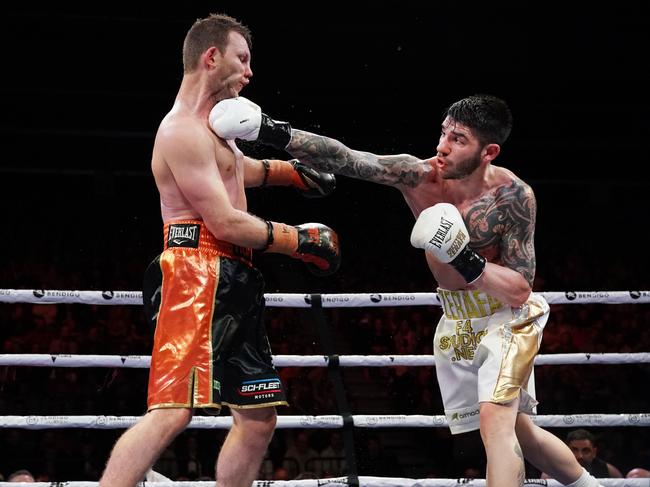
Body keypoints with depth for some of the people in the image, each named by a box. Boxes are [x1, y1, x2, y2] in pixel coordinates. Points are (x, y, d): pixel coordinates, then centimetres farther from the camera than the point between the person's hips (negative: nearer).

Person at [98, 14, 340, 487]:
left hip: (234, 280, 11)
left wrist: (290, 172, 34)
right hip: (199, 274, -11)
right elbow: (226, 223, -16)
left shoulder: (213, 124, 22)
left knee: (258, 417, 9)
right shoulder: (183, 131, -11)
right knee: (173, 410, -23)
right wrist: (301, 240, -8)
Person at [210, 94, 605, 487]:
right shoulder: (420, 175, -17)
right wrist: (278, 134, -44)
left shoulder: (513, 196, -25)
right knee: (519, 432, 16)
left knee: (496, 418, -25)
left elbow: (520, 291, -22)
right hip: (456, 322, 5)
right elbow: (345, 160, -31)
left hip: (508, 317, -5)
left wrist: (468, 262, -37)